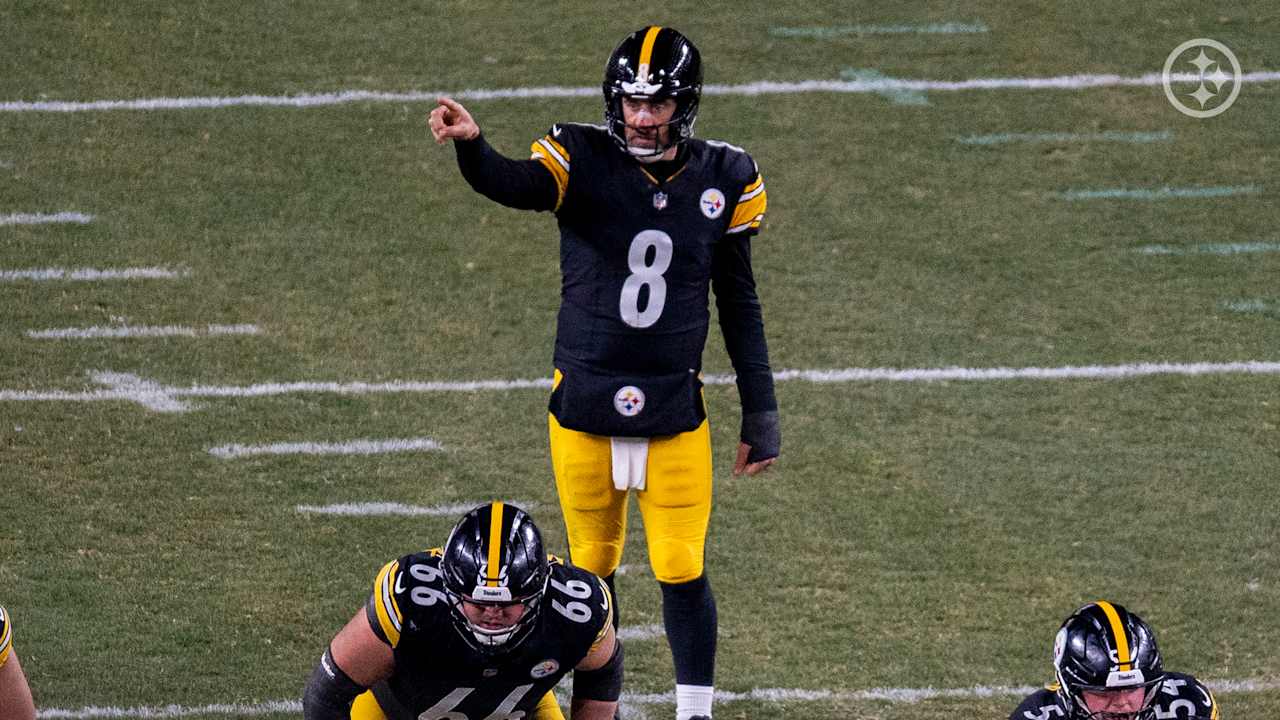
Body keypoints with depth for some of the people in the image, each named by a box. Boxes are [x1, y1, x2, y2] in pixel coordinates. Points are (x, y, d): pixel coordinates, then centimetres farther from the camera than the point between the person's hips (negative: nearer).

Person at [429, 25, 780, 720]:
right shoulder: (583, 159, -8)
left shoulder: (723, 179, -1)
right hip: (584, 403, -1)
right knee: (593, 566, 11)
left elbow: (739, 306, 8)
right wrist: (471, 145, -54)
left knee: (682, 570, -1)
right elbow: (515, 186, -31)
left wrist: (761, 413, 8)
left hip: (675, 411, 1)